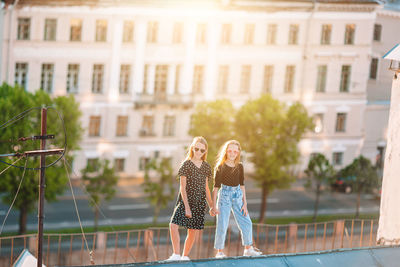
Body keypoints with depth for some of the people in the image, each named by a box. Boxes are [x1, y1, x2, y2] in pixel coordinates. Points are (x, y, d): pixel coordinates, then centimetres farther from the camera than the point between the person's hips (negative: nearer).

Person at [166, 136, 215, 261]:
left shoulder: (206, 167, 8)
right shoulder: (186, 165, -5)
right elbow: (183, 188, -9)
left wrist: (211, 206, 16)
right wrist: (187, 207, -16)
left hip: (200, 203, 4)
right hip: (185, 200, -4)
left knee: (193, 231, 4)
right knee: (174, 225, -21)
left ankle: (185, 256, 19)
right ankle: (176, 254, -14)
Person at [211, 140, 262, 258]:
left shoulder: (239, 166, 5)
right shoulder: (220, 167, -6)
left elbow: (242, 185, 10)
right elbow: (216, 187, -6)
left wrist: (244, 203, 6)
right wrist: (214, 205, -9)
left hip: (237, 195, 4)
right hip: (224, 196, -4)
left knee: (247, 223, 4)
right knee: (222, 225, -4)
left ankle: (248, 249, 18)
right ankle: (219, 252, 7)